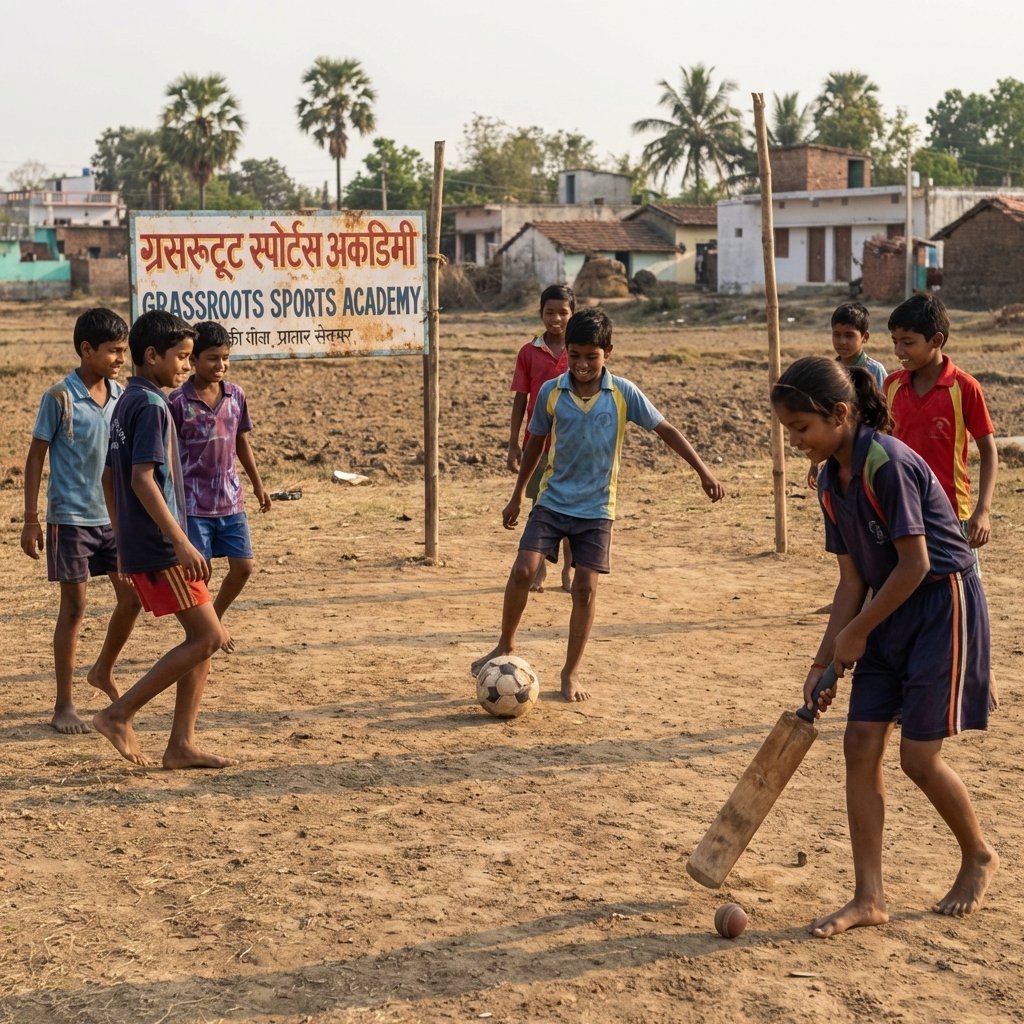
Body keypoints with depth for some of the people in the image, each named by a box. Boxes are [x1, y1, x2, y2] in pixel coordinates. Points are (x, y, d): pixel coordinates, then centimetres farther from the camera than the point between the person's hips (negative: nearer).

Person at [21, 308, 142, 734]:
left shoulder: (120, 396, 4)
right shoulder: (60, 398, -11)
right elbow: (36, 457, -7)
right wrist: (31, 519, -9)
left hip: (114, 517, 5)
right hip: (71, 517, -5)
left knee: (131, 596, 5)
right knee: (75, 605, -1)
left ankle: (103, 671, 30)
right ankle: (64, 706, 9)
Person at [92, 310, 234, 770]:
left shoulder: (126, 403, 15)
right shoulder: (151, 406, -14)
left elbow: (109, 478, 20)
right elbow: (143, 479, -24)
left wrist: (122, 539, 25)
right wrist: (182, 543, -25)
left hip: (138, 544, 10)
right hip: (160, 548, -10)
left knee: (202, 637, 10)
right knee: (208, 637, -6)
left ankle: (181, 744, 10)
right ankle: (120, 714, -4)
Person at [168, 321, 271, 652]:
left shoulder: (235, 395, 4)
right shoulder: (178, 401, -11)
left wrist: (258, 485, 20)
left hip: (230, 500, 5)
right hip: (194, 503, -5)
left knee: (243, 565, 7)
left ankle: (216, 616, 32)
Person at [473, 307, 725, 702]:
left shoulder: (624, 393, -9)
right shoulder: (551, 392, -6)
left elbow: (666, 430, -3)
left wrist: (703, 472, -8)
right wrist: (517, 496, 14)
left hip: (597, 508, -1)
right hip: (552, 500, 1)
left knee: (586, 588, -3)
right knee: (523, 570, -13)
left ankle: (571, 673, 11)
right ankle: (505, 645, 9)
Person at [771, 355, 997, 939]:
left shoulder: (887, 463, -22)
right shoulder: (831, 481, 4)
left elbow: (914, 564, -21)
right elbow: (852, 579, 8)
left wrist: (856, 632, -11)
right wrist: (824, 661, 5)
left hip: (944, 607, -8)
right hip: (891, 614, 8)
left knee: (920, 757, -5)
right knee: (861, 745, 0)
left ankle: (980, 857, 23)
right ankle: (870, 898, 5)